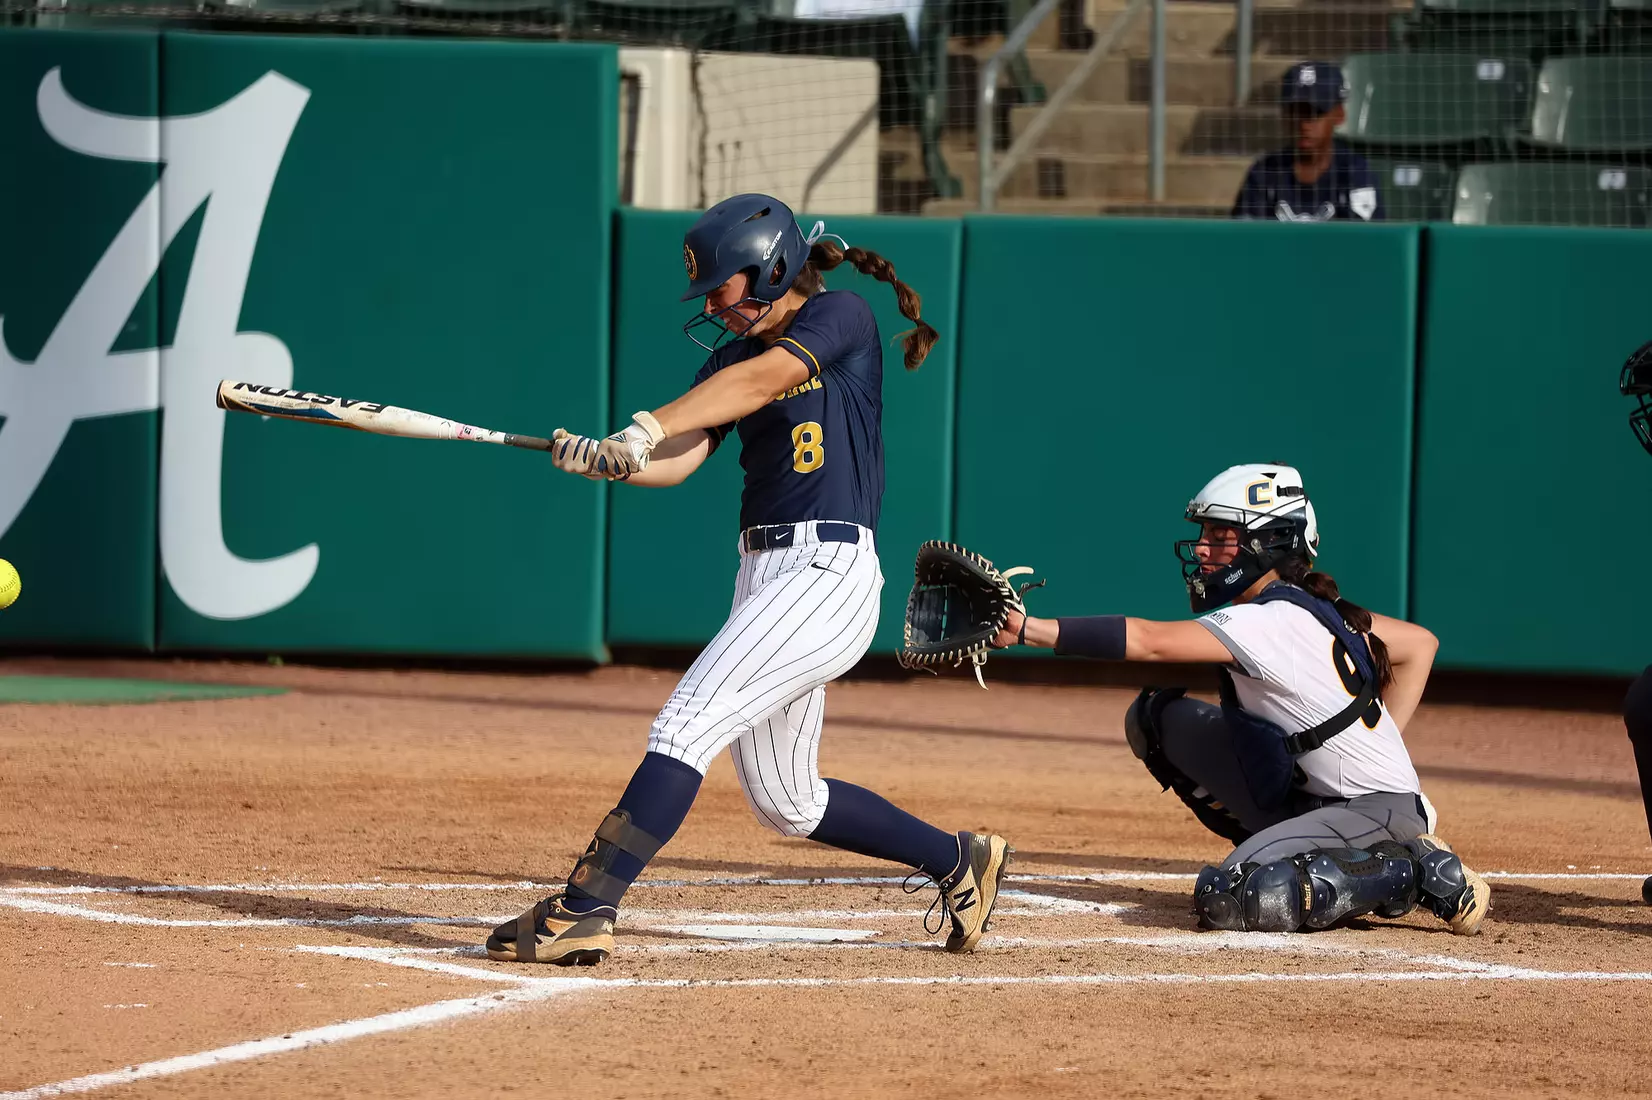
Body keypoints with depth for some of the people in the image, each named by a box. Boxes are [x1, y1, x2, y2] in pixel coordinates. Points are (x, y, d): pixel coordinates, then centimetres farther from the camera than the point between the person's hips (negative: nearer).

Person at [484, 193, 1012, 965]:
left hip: (827, 575, -9)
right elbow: (678, 461, 3)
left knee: (686, 726, -19)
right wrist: (606, 460, -19)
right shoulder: (734, 355, 16)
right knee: (787, 804, 13)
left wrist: (646, 429, -33)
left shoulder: (840, 319, -5)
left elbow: (761, 381, -23)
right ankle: (958, 861, 29)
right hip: (764, 575, 9)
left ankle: (584, 912, -23)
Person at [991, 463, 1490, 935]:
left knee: (1227, 901, -28)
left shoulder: (1270, 622, -21)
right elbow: (1420, 643, 17)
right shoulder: (1315, 608, 6)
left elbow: (1149, 640, -30)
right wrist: (1378, 747, 12)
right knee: (1157, 718, 3)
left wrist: (1028, 629, -30)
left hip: (1377, 809, -9)